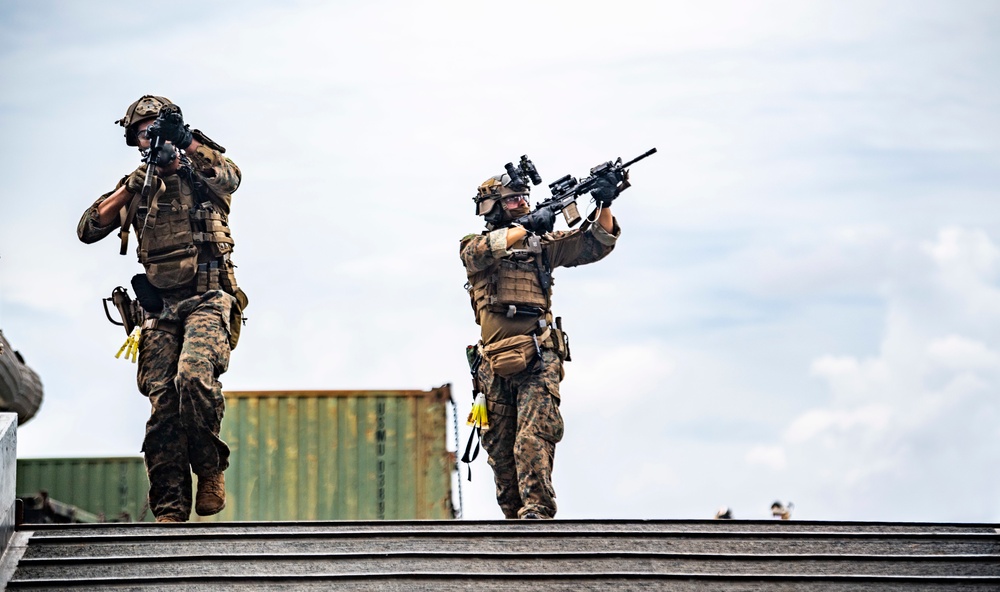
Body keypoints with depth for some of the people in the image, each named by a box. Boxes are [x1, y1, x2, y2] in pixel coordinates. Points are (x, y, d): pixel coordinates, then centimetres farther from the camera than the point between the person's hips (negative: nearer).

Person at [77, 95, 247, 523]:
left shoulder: (204, 174, 9)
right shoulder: (138, 187, 17)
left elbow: (230, 177, -15)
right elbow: (89, 230, 6)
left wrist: (189, 146, -27)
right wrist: (132, 186, -6)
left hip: (207, 300, -3)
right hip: (160, 308, 3)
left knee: (194, 377, -28)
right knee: (162, 404, -6)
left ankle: (211, 469, -7)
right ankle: (169, 508, -4)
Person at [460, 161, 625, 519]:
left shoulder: (542, 243, 15)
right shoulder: (475, 247, 10)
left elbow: (594, 245, 9)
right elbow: (481, 252, -15)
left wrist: (604, 205, -7)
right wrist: (527, 226, -15)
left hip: (538, 359, -1)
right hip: (496, 364, 1)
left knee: (534, 439, -18)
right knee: (500, 448, 6)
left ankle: (536, 513, -26)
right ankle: (515, 516, 16)